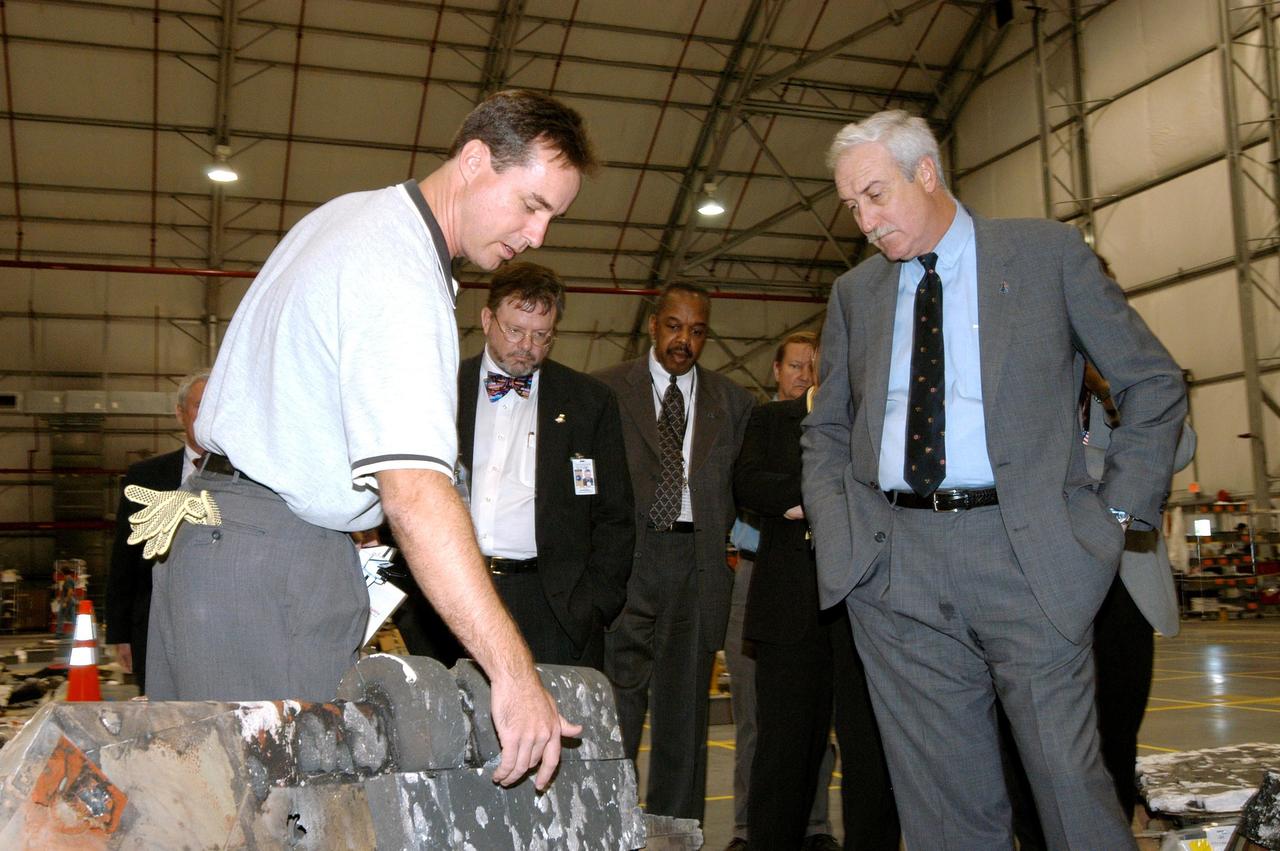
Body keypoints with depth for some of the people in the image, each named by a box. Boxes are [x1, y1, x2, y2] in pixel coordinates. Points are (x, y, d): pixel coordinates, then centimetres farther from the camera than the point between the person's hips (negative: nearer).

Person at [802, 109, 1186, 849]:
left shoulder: (1049, 253, 4)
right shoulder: (854, 293, 14)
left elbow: (1155, 383, 8)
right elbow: (826, 432, 21)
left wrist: (1118, 512, 0)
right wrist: (837, 536, 5)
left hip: (1025, 556, -2)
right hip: (894, 569, 3)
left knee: (1073, 790, -1)